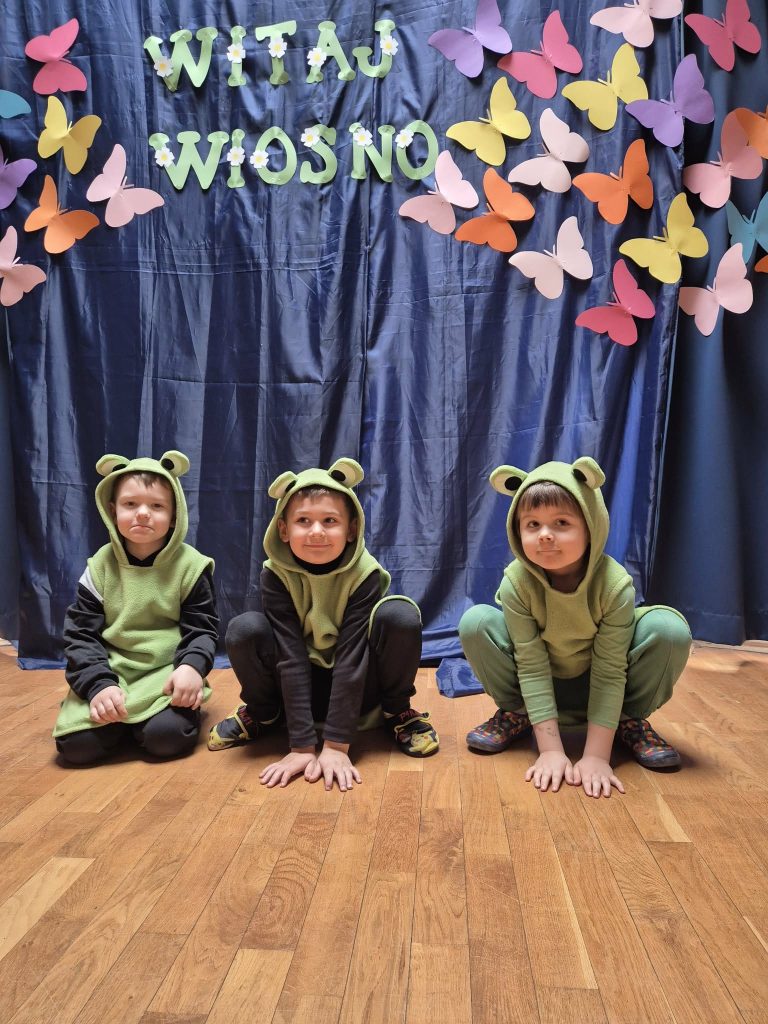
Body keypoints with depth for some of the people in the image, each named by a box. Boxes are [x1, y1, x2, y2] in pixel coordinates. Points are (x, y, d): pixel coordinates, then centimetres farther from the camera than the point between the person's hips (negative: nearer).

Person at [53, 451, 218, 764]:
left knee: (167, 736, -28)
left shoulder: (190, 565, -4)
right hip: (110, 671, 2)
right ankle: (122, 719, 10)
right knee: (77, 744, -19)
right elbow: (80, 634, -1)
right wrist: (99, 684, -18)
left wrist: (192, 667, -26)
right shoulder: (101, 565, 1)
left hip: (167, 671, -1)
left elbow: (202, 629, -3)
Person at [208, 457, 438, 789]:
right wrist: (302, 746, -27)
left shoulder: (365, 574, -22)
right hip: (299, 684, 1)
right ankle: (264, 712, 5)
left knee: (400, 615, -30)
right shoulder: (276, 575, -19)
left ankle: (397, 711, -3)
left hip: (360, 686, -1)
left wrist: (336, 746, -29)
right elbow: (291, 656, -24)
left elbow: (351, 658, -26)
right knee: (245, 628, -27)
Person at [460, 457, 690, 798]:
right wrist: (551, 750, -27)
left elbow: (609, 674, -24)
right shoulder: (516, 582, -26)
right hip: (542, 687, 1)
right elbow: (533, 667, -24)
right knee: (476, 622, -26)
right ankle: (515, 713, 1)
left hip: (598, 687, 0)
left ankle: (631, 719, 0)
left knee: (670, 627, -27)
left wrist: (596, 757, -27)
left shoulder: (615, 583, -27)